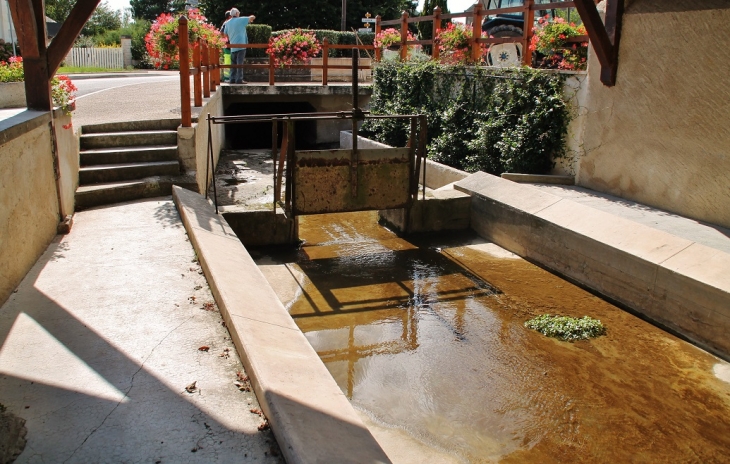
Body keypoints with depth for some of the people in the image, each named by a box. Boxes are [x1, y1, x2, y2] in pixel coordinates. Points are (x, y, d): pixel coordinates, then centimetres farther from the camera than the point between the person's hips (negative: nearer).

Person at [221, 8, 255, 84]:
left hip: (232, 47, 5)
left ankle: (232, 79, 11)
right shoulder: (240, 20, -5)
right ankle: (239, 79, -9)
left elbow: (225, 34, 17)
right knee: (240, 63, -6)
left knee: (233, 63, 11)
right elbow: (252, 17, -7)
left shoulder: (227, 23, 10)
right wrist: (250, 20, 16)